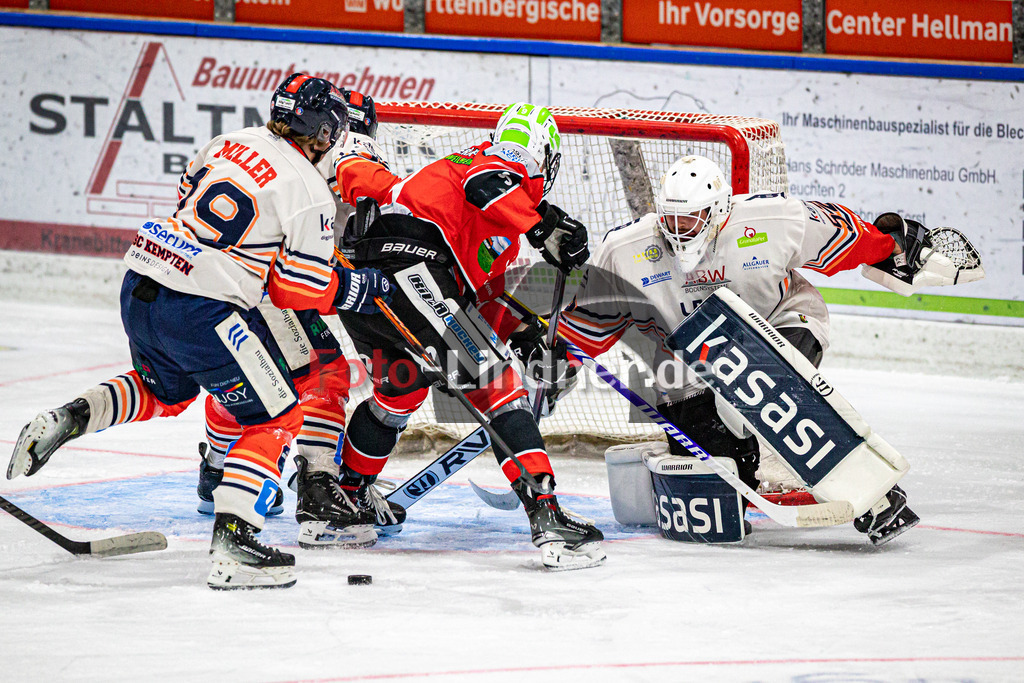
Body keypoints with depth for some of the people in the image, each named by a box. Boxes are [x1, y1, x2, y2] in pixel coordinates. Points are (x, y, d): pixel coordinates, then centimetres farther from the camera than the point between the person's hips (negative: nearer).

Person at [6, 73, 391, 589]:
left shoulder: (230, 142, 13)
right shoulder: (309, 191, -7)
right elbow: (303, 292, -7)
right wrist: (366, 287, 9)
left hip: (140, 289, 8)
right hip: (200, 311, -8)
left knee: (165, 392, 34)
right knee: (276, 419, 3)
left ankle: (66, 420, 14)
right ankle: (231, 542, -10)